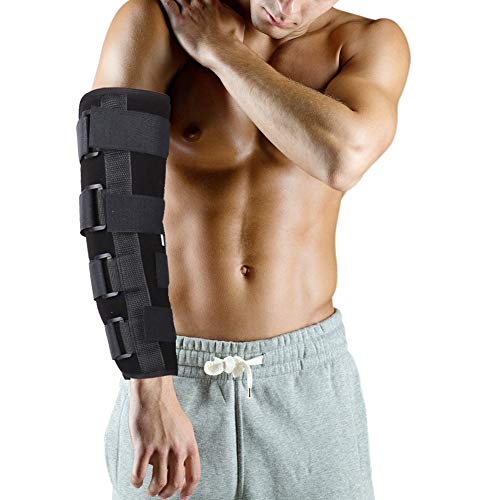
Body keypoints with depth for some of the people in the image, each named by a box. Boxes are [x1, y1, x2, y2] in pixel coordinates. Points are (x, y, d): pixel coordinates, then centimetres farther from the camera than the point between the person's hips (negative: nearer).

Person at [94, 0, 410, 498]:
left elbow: (344, 158, -25)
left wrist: (218, 49, -14)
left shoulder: (374, 44, -2)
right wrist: (149, 391, -23)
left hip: (308, 385, 1)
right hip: (173, 381, 0)